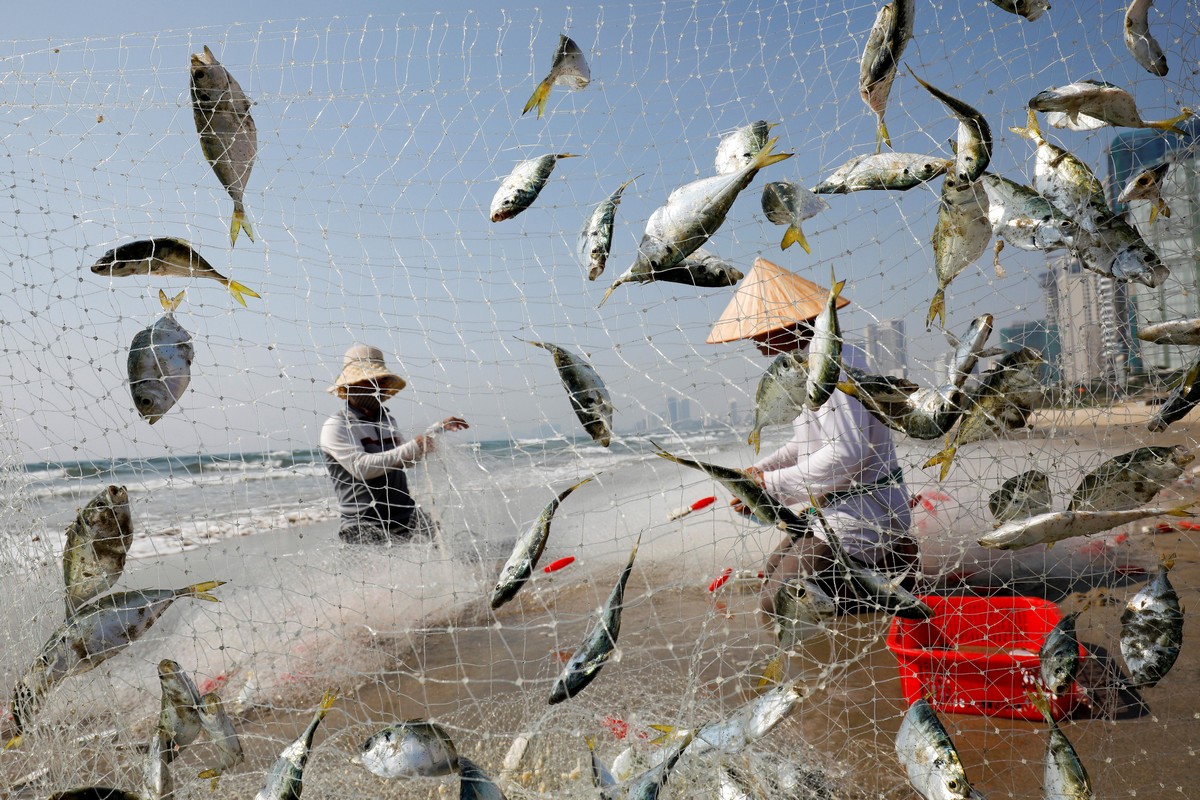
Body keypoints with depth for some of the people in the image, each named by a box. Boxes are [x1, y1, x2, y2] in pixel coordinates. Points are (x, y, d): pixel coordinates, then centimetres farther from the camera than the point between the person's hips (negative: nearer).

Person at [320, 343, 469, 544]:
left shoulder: (386, 421, 18)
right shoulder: (335, 426, -5)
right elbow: (361, 466, -21)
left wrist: (439, 428, 29)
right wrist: (411, 449, -23)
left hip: (406, 519, 7)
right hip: (366, 526, -6)